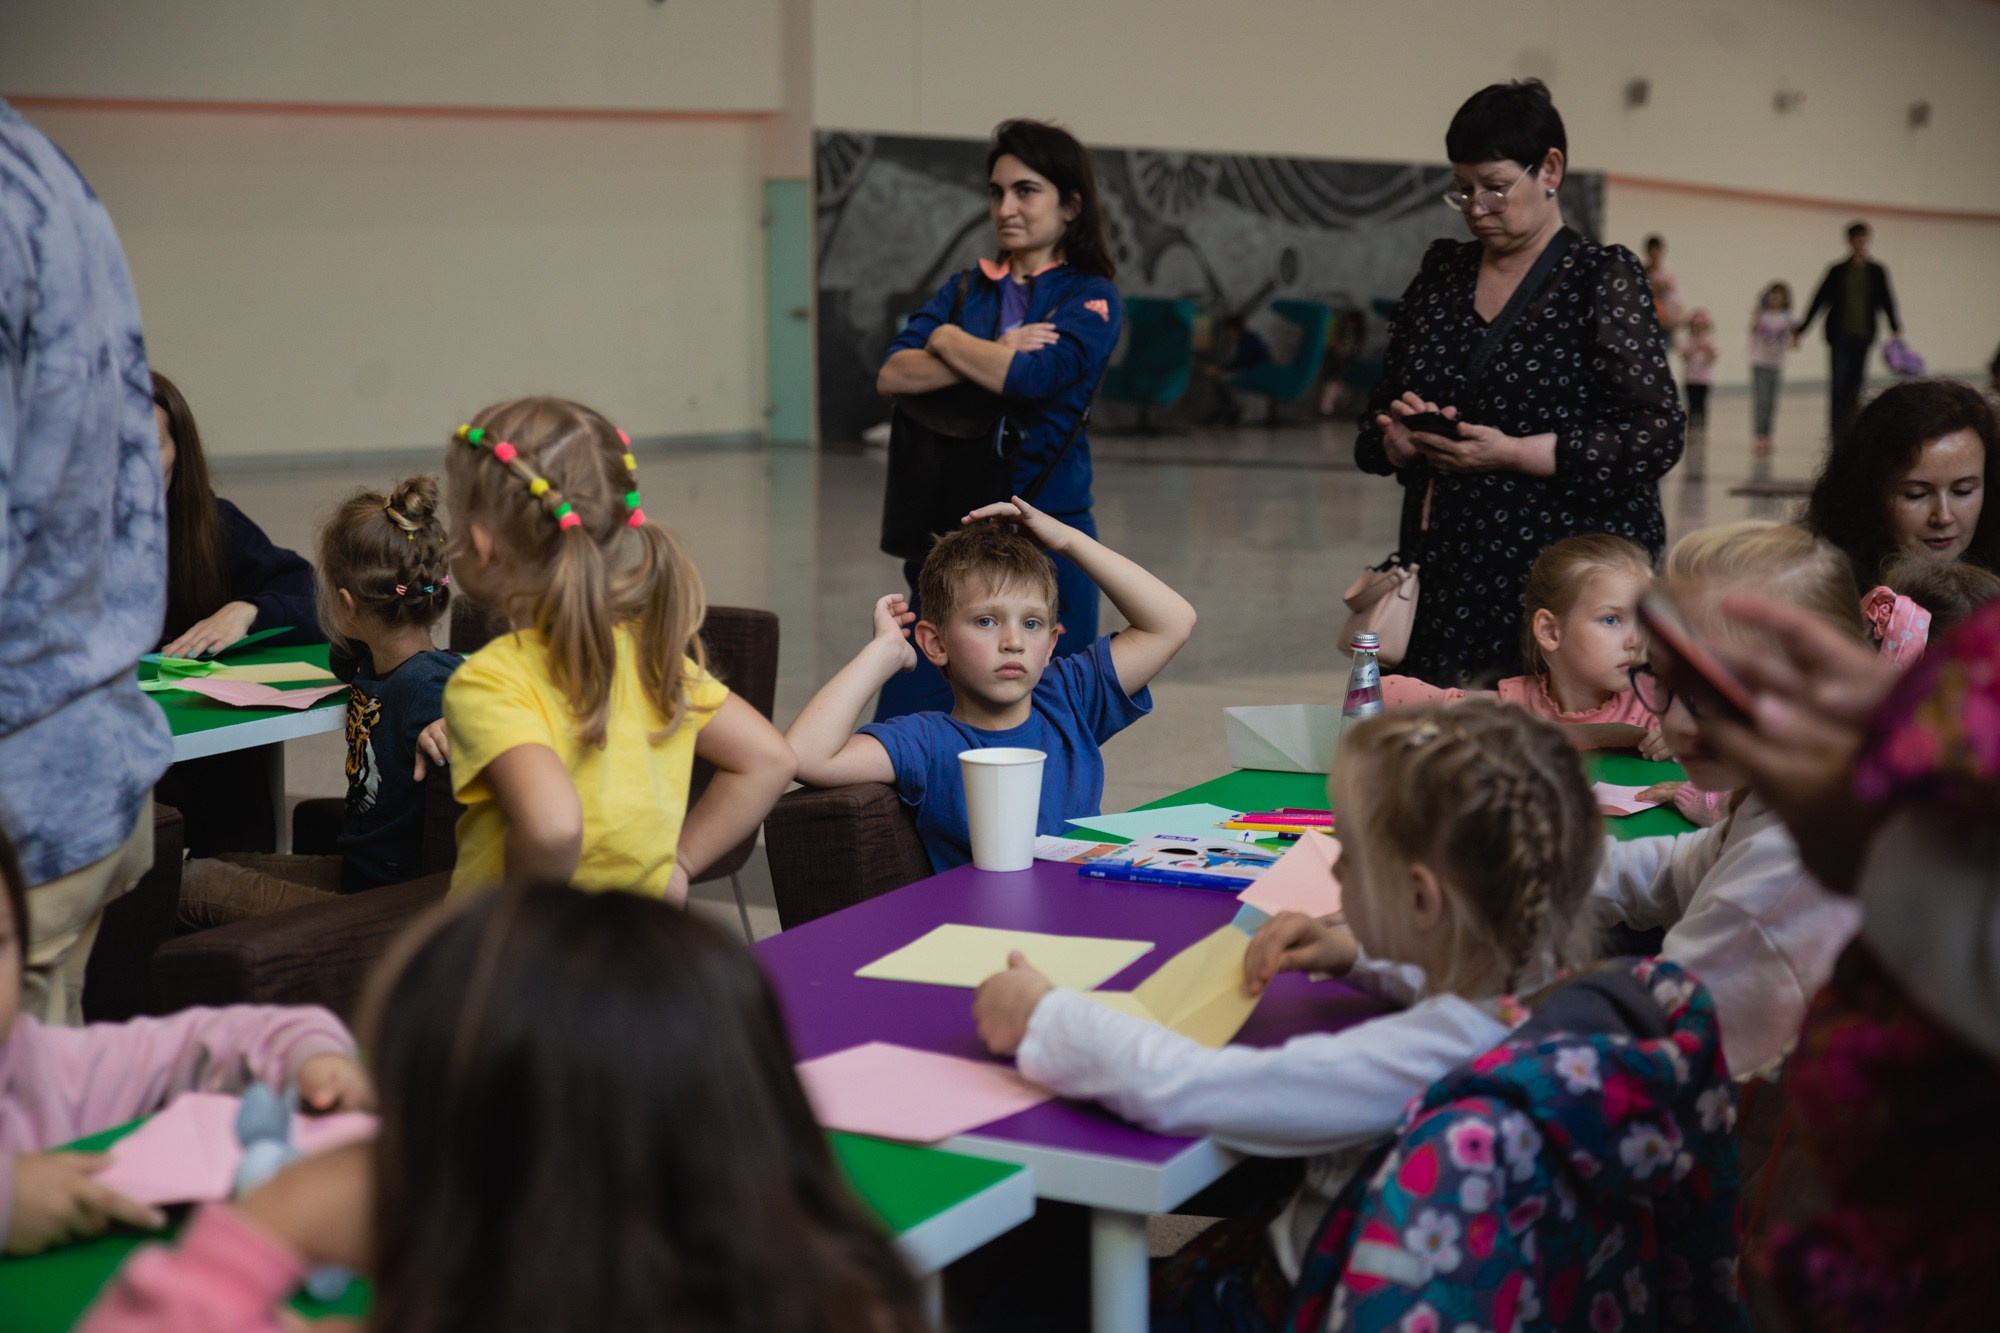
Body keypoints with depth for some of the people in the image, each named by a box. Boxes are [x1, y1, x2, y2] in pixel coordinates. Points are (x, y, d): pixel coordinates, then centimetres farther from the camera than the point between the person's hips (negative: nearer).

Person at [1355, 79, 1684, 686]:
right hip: (1448, 578, 5)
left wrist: (1511, 453, -16)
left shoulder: (1602, 278, -2)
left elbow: (1656, 436, -10)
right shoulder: (1442, 273, 14)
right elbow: (1375, 426, 19)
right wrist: (1403, 440, -4)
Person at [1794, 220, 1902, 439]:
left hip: (1864, 336, 2)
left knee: (1855, 385, 5)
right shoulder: (1838, 271, 4)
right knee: (1838, 384, -8)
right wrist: (1801, 331, 4)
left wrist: (1894, 327, -8)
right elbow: (1818, 301, 5)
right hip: (1840, 336, -1)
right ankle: (1835, 430, -7)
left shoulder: (1876, 272, 7)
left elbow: (1886, 301, 6)